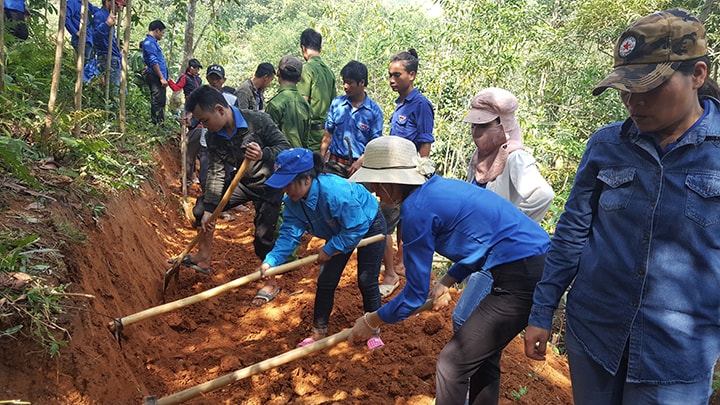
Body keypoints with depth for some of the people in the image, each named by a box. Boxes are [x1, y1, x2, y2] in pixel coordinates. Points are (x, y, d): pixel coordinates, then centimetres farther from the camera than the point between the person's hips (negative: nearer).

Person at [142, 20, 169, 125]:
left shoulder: (153, 42, 21)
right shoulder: (149, 42, -11)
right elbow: (153, 62, -19)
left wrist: (166, 75, 26)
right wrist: (162, 77, -21)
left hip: (158, 78, 10)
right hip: (155, 77, -10)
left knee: (161, 101, 12)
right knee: (158, 102, -11)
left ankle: (160, 124, 17)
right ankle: (158, 124, -10)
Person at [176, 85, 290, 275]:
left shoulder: (258, 120, -26)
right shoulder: (213, 136, -10)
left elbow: (285, 147, -22)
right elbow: (216, 172, -10)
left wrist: (263, 154, -43)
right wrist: (209, 209, -15)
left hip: (269, 184, -5)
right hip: (242, 181, 6)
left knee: (263, 236, -9)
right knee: (202, 208, 2)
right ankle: (204, 258, 19)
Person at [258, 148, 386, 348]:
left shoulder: (335, 192, -42)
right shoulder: (293, 201, -19)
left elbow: (357, 228, -35)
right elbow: (289, 233, -22)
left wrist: (329, 249, -29)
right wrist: (271, 260, -36)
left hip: (369, 226, -7)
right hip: (341, 232, 7)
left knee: (366, 282, -4)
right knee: (325, 282, 4)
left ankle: (374, 332, 18)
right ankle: (318, 333, 20)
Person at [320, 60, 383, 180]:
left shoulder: (374, 110, -2)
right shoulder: (337, 103, 6)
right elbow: (328, 134, 9)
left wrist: (359, 162, -14)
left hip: (358, 165, -2)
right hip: (334, 165, 2)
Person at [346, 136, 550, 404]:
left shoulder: (417, 208, -16)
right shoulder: (439, 189, 10)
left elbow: (416, 293, -8)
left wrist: (370, 321, 5)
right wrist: (446, 281, 16)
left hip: (523, 278, -9)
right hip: (538, 264, 9)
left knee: (452, 362, 2)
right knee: (483, 356, 22)